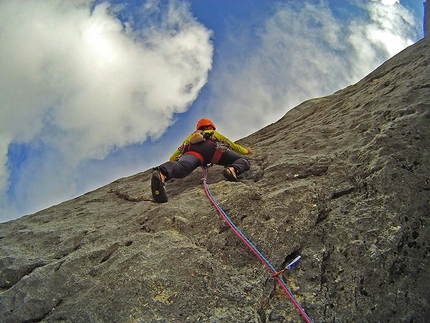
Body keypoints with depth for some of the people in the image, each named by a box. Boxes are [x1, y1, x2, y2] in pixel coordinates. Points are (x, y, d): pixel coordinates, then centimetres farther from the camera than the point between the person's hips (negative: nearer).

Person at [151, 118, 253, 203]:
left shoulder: (192, 136, 47)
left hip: (192, 149, 1)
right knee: (243, 161, 8)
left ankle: (161, 174, -66)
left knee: (183, 166, -30)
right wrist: (246, 151, 71)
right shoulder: (214, 133, 46)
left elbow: (179, 151, 41)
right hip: (211, 146, -1)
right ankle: (233, 170, -31)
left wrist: (172, 161, 60)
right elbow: (232, 145, 54)